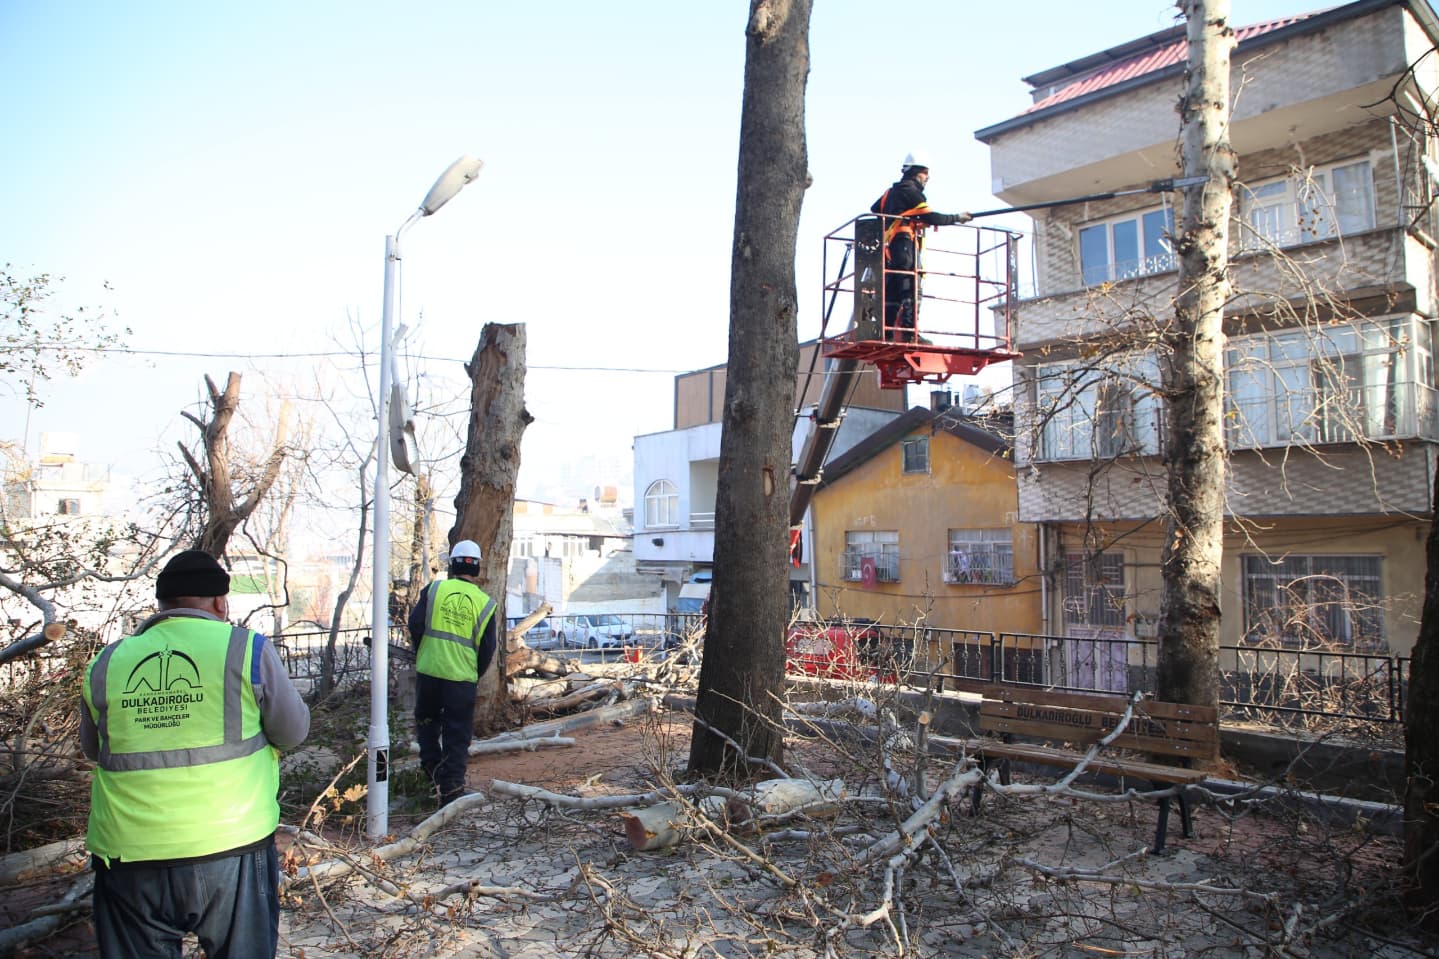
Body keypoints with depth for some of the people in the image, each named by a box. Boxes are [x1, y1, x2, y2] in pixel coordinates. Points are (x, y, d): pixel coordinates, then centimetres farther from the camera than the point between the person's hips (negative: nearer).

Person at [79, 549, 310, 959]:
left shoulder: (105, 664, 1)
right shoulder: (247, 649, -8)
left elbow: (92, 748, 16)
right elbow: (294, 732, 0)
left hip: (128, 860, 2)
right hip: (231, 851, -2)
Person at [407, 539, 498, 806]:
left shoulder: (434, 589, -1)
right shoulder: (484, 603, 0)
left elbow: (415, 624, -2)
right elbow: (488, 647, 3)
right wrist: (475, 675, 18)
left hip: (428, 671, 1)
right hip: (462, 678, -1)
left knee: (427, 720, 25)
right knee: (457, 735, 6)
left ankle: (431, 763, 16)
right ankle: (451, 790, 6)